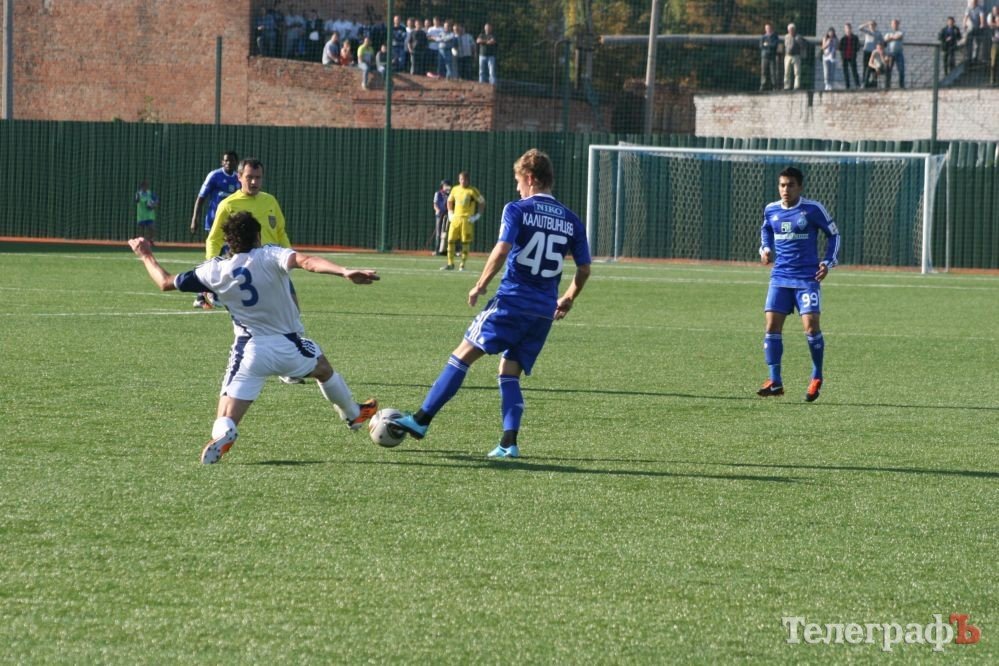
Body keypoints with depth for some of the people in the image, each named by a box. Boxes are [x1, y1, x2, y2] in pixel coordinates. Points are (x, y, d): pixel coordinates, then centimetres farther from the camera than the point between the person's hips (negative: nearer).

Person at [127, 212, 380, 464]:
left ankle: (221, 435, -37)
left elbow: (165, 282, 6)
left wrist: (146, 256, 23)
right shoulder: (269, 256, -12)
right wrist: (345, 272, -43)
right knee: (324, 369, 34)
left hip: (250, 352, 0)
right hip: (289, 347, 0)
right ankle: (354, 415, 55)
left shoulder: (215, 271, -4)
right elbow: (306, 262, -32)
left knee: (225, 423, -2)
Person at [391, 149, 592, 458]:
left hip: (512, 300, -5)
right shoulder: (571, 221, 11)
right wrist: (568, 299, 26)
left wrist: (481, 285, -6)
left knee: (463, 354, 0)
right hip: (545, 311, 5)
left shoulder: (517, 210, -3)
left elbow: (502, 249, -17)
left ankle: (422, 420, -4)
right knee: (510, 372, 13)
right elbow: (584, 269, 12)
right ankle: (509, 442, -2)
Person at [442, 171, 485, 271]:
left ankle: (462, 264, 3)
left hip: (467, 219, -4)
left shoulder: (472, 191, -4)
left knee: (465, 242, -4)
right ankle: (450, 264, 5)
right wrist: (450, 213, 14)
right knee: (450, 240, -1)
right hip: (455, 218, 4)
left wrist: (477, 215, -5)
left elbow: (482, 202, 0)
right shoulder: (455, 189, 10)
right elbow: (450, 201, 25)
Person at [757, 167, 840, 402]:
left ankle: (817, 377, 8)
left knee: (811, 325, -12)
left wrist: (828, 262, -7)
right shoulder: (771, 210, 6)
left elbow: (833, 234, 4)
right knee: (772, 325, -7)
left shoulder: (813, 209, -6)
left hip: (807, 278, -4)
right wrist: (765, 248, 8)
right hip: (780, 277, 4)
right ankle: (775, 381, -2)